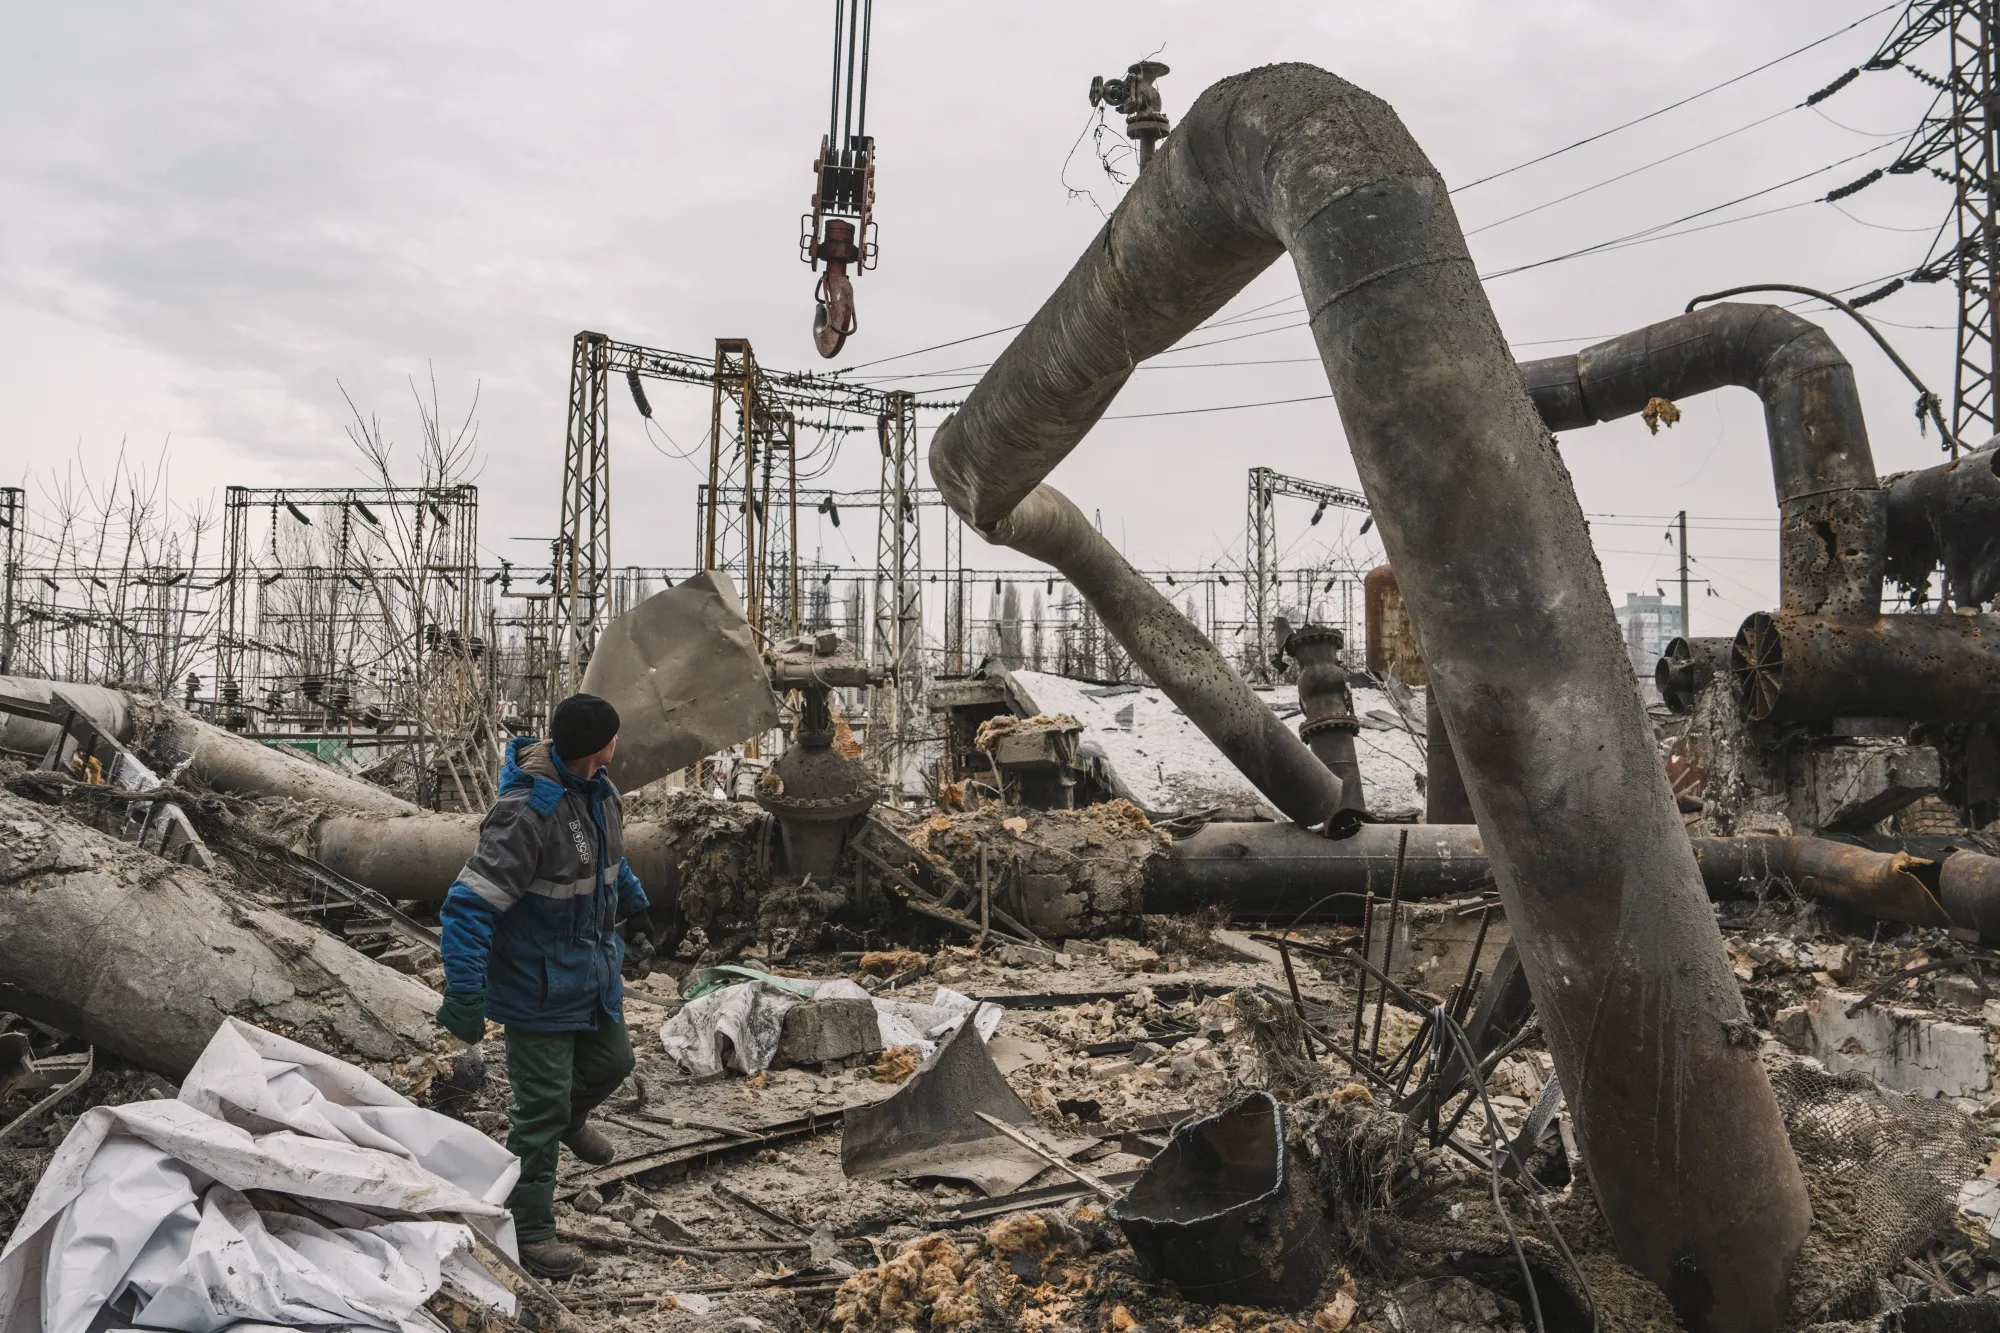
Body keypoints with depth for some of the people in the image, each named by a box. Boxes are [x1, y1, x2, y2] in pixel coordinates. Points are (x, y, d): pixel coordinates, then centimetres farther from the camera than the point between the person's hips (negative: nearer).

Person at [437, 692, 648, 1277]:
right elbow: (471, 904, -31)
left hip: (593, 966, 8)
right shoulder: (526, 812, -30)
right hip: (539, 982, -8)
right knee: (542, 1106, 1)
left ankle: (567, 1119, 56)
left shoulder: (599, 790, -2)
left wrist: (637, 903, 33)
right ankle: (529, 1230, 17)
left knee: (611, 1059, 24)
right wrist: (465, 993, -34)